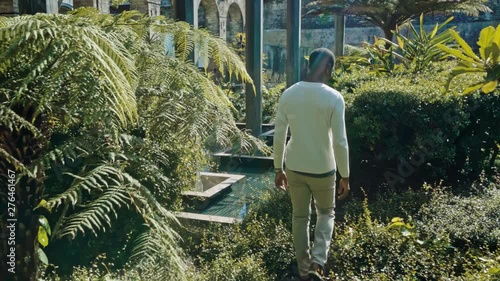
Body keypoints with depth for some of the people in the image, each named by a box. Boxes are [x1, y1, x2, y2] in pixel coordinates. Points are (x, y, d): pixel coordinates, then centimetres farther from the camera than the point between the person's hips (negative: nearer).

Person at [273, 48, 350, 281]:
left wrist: (278, 169, 10)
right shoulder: (334, 98, -14)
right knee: (326, 214, 21)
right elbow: (340, 142, -13)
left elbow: (279, 136, 0)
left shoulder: (288, 94, -4)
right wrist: (345, 176, -3)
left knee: (300, 217, 17)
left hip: (294, 167, 3)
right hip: (323, 169, -2)